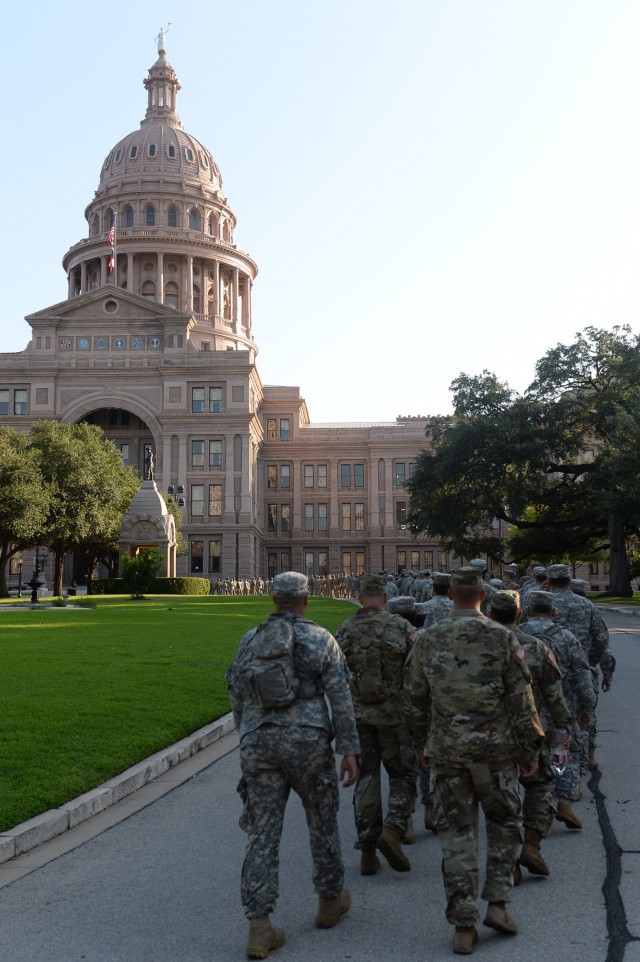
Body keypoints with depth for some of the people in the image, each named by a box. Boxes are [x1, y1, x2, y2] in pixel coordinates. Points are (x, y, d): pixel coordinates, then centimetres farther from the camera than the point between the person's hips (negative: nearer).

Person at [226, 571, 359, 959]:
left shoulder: (249, 641, 10)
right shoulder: (320, 639, 0)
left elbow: (238, 698, 13)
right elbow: (340, 697, -6)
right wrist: (350, 750, -4)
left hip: (259, 744, 2)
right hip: (308, 742, -2)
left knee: (263, 835, 4)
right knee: (323, 821, 18)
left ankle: (260, 927, 1)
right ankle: (331, 900, 34)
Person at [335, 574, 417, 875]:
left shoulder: (344, 631, -1)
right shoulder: (400, 626, -6)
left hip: (358, 715, 2)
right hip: (395, 714, -2)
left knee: (366, 780, 10)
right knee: (403, 775, 11)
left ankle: (367, 852, 10)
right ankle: (393, 830, -10)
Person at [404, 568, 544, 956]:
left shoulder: (428, 641, 1)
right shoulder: (502, 638, -7)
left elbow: (415, 702, 8)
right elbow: (522, 702, -5)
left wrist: (423, 745, 20)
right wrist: (530, 750, 4)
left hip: (447, 752, 2)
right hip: (495, 749, -2)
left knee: (456, 836, 7)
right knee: (505, 824, 19)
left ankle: (464, 927, 11)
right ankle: (498, 903, 14)